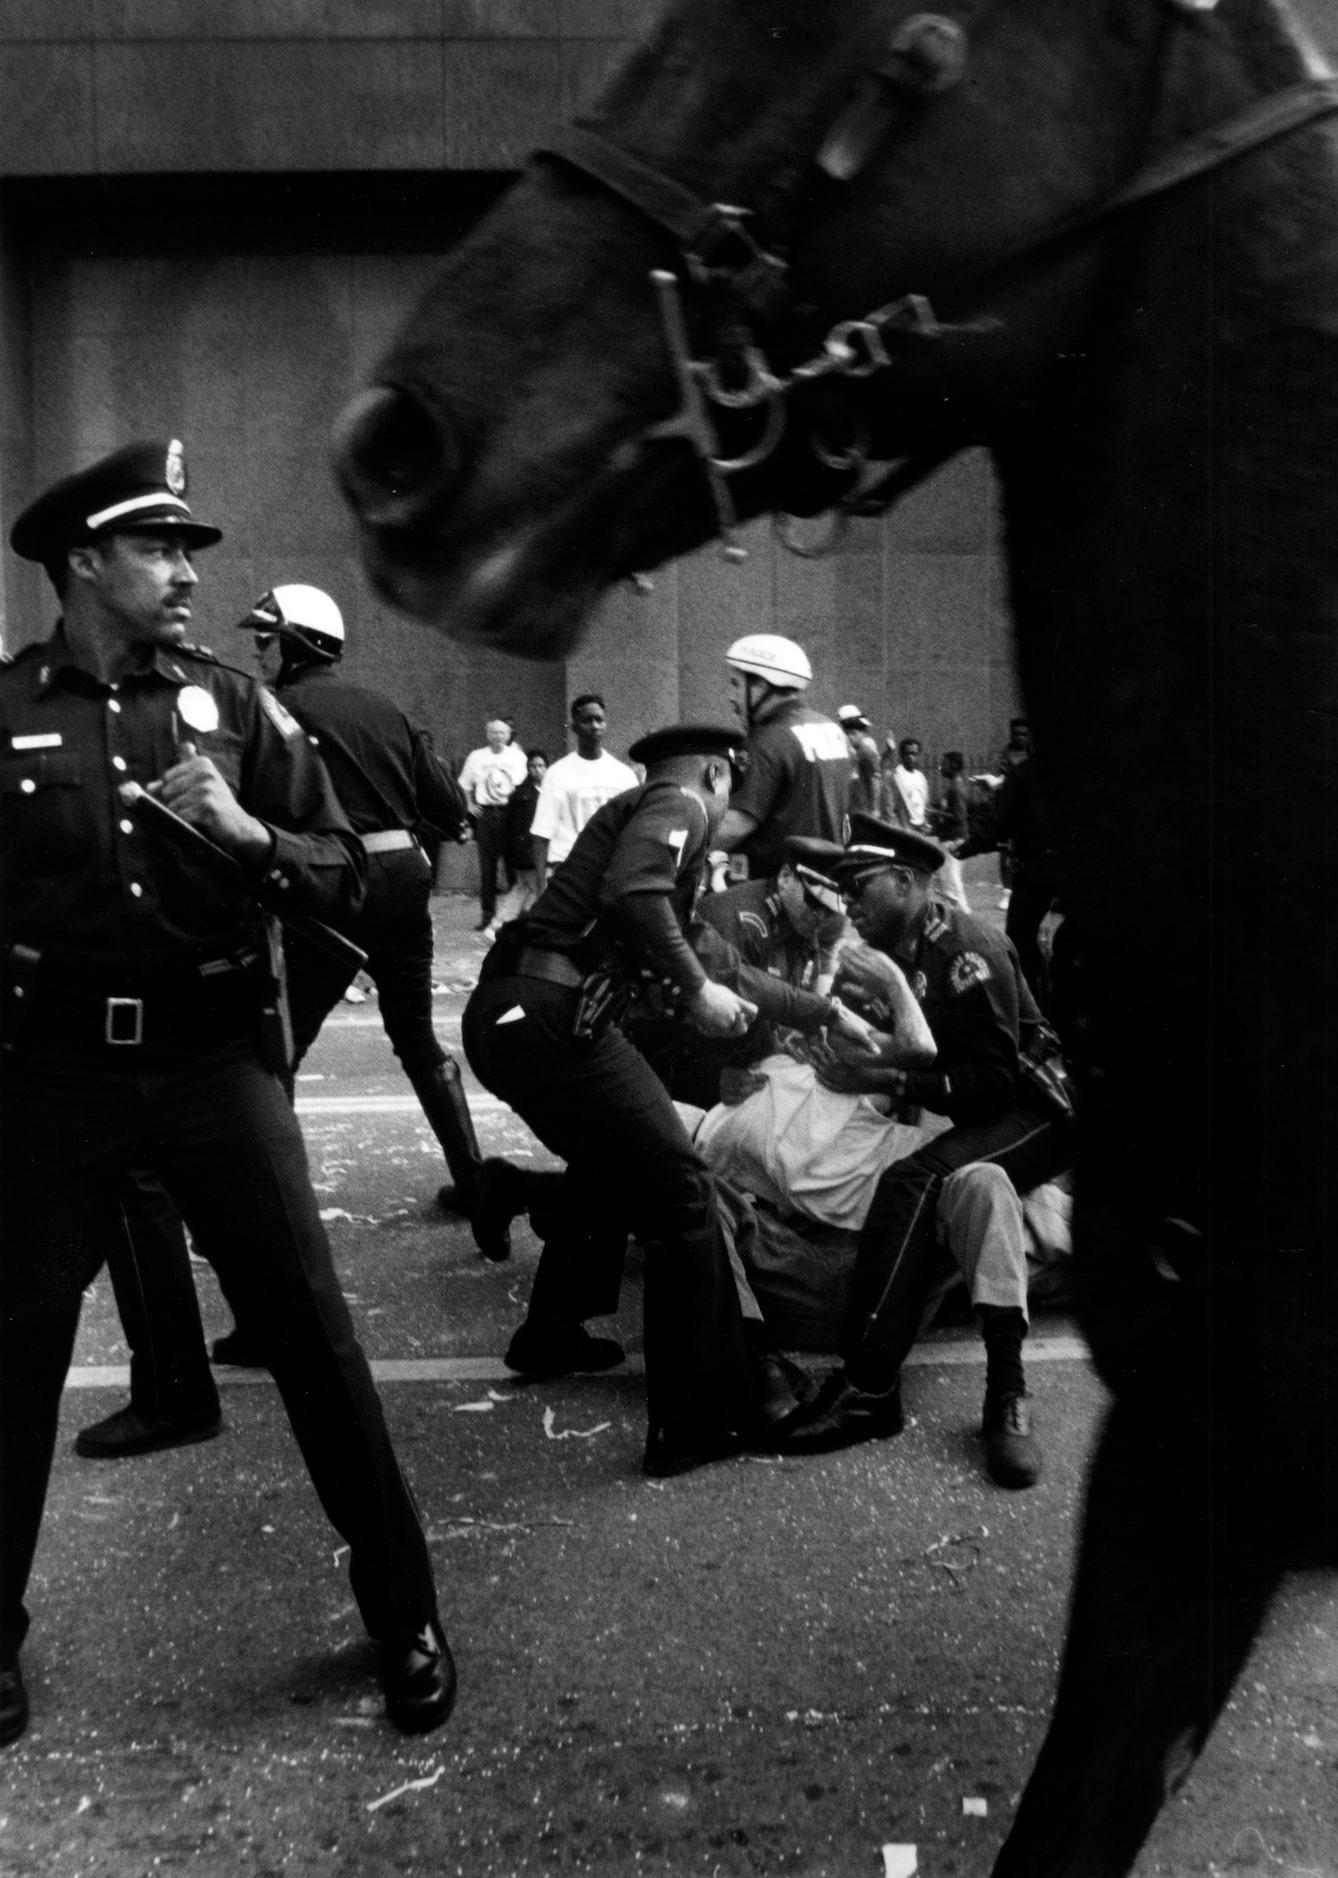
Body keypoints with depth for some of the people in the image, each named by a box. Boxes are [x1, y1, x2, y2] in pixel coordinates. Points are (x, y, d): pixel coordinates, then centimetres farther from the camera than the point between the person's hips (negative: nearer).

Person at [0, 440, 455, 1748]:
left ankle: (404, 1615, 20)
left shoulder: (232, 703, 4)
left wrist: (245, 832, -16)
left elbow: (344, 880, 1)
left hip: (213, 1058, 0)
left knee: (313, 1334, 2)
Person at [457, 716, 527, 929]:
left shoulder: (518, 756, 5)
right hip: (485, 813, 1)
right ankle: (487, 913, 10)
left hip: (510, 813, -1)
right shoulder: (476, 757, 7)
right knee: (487, 867, 2)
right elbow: (464, 786, 17)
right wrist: (469, 805, 6)